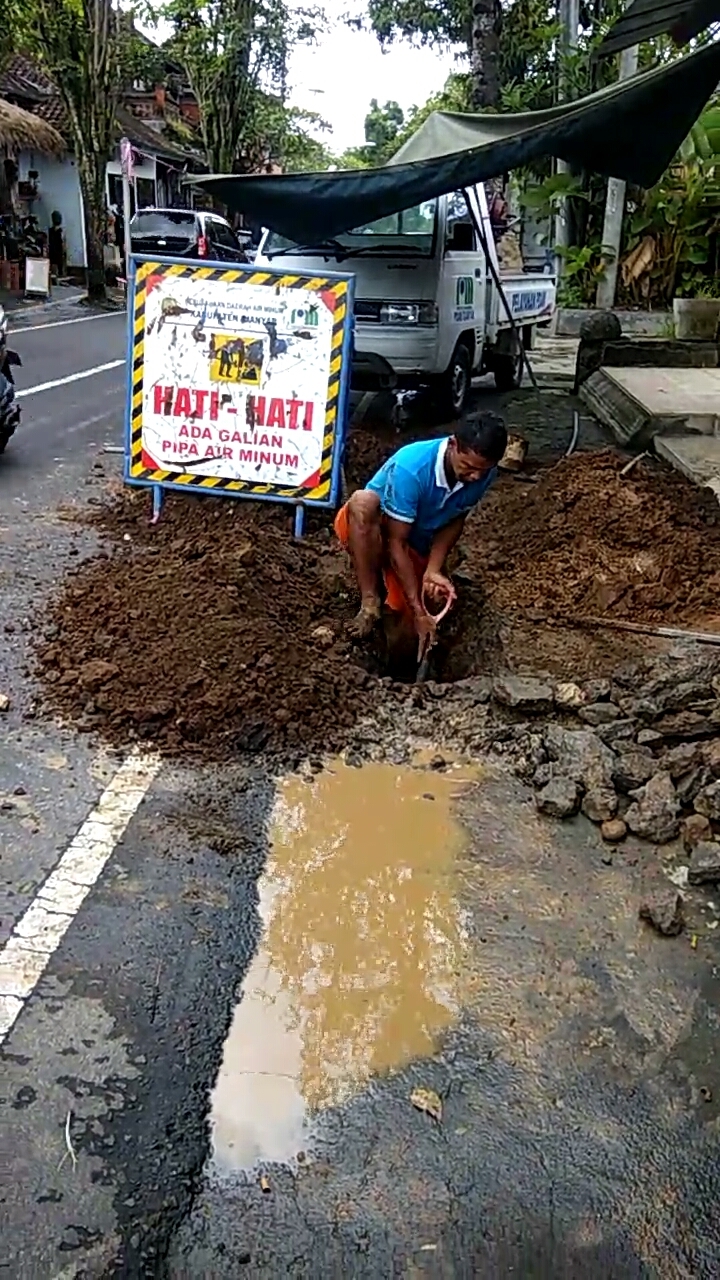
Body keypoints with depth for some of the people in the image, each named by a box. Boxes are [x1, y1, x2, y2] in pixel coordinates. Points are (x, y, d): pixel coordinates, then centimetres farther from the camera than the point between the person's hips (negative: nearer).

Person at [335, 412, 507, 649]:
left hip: (417, 543, 5)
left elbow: (455, 520, -4)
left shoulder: (483, 472, -18)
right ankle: (370, 602, -26)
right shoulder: (410, 468, -34)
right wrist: (418, 610, -32)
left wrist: (433, 570, -22)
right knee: (363, 500, -39)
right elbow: (396, 542, -30)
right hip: (368, 527, -5)